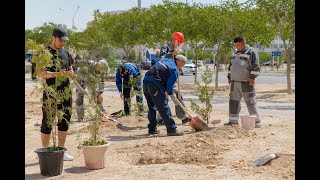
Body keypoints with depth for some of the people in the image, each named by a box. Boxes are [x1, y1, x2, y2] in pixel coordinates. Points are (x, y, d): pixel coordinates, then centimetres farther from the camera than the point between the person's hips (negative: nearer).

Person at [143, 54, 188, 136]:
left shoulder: (165, 60, 18)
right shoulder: (175, 70, -3)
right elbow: (169, 86, -5)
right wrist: (174, 98, 10)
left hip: (146, 81, 8)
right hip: (154, 85, -8)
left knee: (152, 107, 19)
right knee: (164, 108, -2)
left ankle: (152, 129, 26)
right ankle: (171, 129, 1)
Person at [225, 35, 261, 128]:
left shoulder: (251, 52, -6)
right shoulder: (235, 53, 17)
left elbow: (255, 66, -11)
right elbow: (231, 66, 24)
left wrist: (252, 78, -17)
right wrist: (229, 77, 20)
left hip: (246, 83, -7)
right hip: (235, 82, 7)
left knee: (250, 102, -3)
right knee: (233, 102, 7)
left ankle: (256, 121, 5)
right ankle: (233, 120, 14)